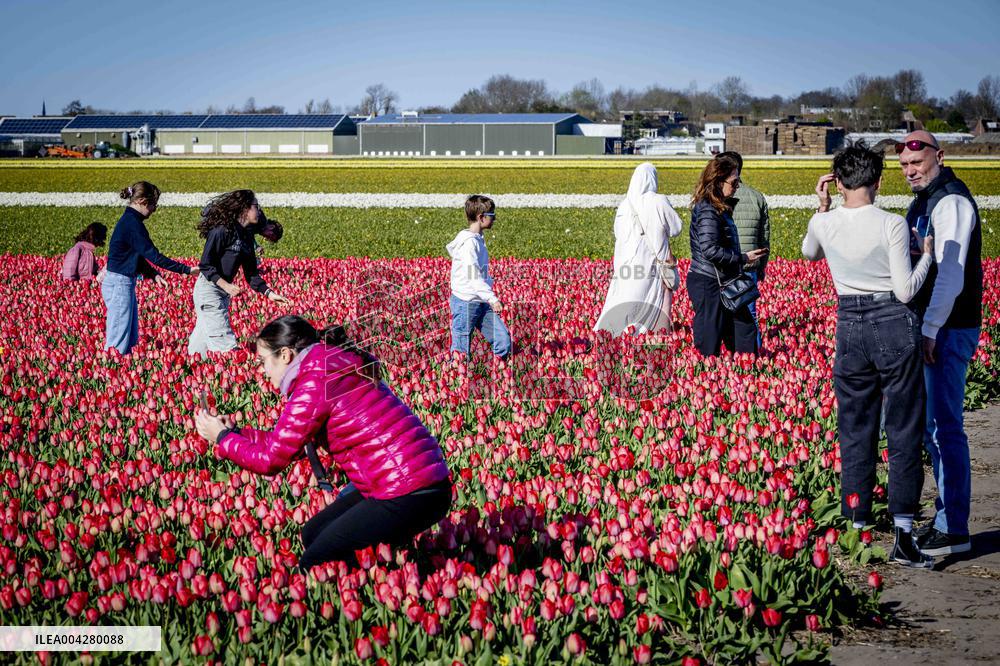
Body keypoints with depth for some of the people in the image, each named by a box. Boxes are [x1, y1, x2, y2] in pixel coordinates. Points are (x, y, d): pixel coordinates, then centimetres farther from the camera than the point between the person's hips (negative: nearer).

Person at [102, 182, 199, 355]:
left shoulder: (129, 220, 14)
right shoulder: (132, 224, -18)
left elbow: (139, 256, 21)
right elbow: (153, 255, -21)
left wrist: (153, 274, 6)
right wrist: (187, 270, -18)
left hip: (125, 283, 10)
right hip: (119, 284, -10)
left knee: (131, 340, 12)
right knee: (118, 342, -8)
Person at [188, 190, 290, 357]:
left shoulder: (247, 236, 11)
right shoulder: (222, 230, -15)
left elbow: (251, 272, 14)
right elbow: (206, 265, -18)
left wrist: (268, 292, 2)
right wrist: (226, 285, -29)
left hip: (225, 292, 9)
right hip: (208, 289, -9)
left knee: (200, 344, 13)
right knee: (225, 345, -13)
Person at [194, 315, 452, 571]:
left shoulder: (315, 386, -14)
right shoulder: (333, 369, 15)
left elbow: (271, 460, -9)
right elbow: (289, 443, 20)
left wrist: (222, 438, 6)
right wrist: (236, 432, 18)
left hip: (411, 495, -10)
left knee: (314, 563, -2)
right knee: (312, 535, 19)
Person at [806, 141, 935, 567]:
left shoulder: (823, 224, 0)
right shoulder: (892, 225, -11)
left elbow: (809, 254, 24)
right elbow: (906, 291, -10)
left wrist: (823, 207, 18)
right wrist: (927, 255, 5)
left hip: (851, 328, 3)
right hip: (896, 326, -3)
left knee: (855, 432, 13)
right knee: (904, 432, 2)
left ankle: (857, 529, 15)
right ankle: (903, 535, -5)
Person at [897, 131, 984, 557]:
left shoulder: (951, 201, -15)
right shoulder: (923, 201, 16)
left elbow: (951, 275, -22)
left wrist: (930, 331, -23)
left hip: (948, 331, -10)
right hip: (930, 328, 10)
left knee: (944, 427, -9)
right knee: (930, 426, 15)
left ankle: (954, 530, -5)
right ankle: (946, 516, 23)